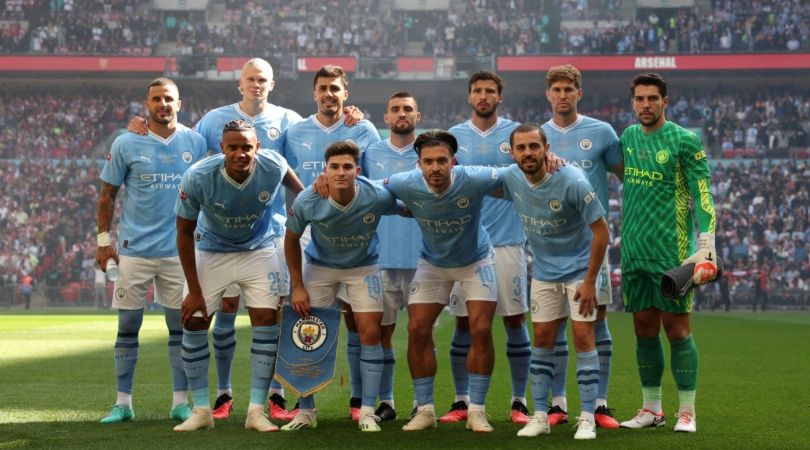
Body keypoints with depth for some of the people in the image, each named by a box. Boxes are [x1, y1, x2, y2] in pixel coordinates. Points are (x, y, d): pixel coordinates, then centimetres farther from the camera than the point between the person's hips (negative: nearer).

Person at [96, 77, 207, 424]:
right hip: (134, 249, -1)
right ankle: (123, 402, 11)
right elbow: (107, 193, 4)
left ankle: (181, 402, 12)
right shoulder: (126, 144, -1)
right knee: (127, 327, 4)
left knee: (181, 327, 4)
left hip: (179, 249, 1)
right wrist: (104, 239, 0)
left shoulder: (195, 143, 3)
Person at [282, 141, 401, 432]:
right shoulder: (307, 202, -26)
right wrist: (297, 287, -8)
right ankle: (305, 412, 10)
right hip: (320, 266, 0)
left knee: (370, 333, -8)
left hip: (363, 266, 0)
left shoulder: (378, 197, -29)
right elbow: (291, 240, -9)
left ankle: (367, 411, 3)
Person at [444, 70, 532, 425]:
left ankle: (519, 401, 10)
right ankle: (462, 401, 13)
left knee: (515, 320, 1)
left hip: (507, 241, -1)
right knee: (463, 323, 3)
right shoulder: (454, 136, 8)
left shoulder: (516, 132, 4)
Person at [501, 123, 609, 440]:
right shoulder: (511, 178, -11)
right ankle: (540, 415, 13)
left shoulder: (572, 182, -25)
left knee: (583, 337, -7)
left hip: (579, 268, -5)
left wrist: (590, 281, -18)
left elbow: (601, 230, -19)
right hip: (543, 271, 5)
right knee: (542, 339, 5)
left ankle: (588, 418, 1)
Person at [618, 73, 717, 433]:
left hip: (671, 251, -5)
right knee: (644, 328, 8)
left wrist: (706, 248, -17)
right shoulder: (628, 137, 12)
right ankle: (651, 409, 16)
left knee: (677, 328, -3)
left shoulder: (685, 140, -6)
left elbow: (703, 197, -9)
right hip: (633, 251, 5)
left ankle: (686, 412, 4)